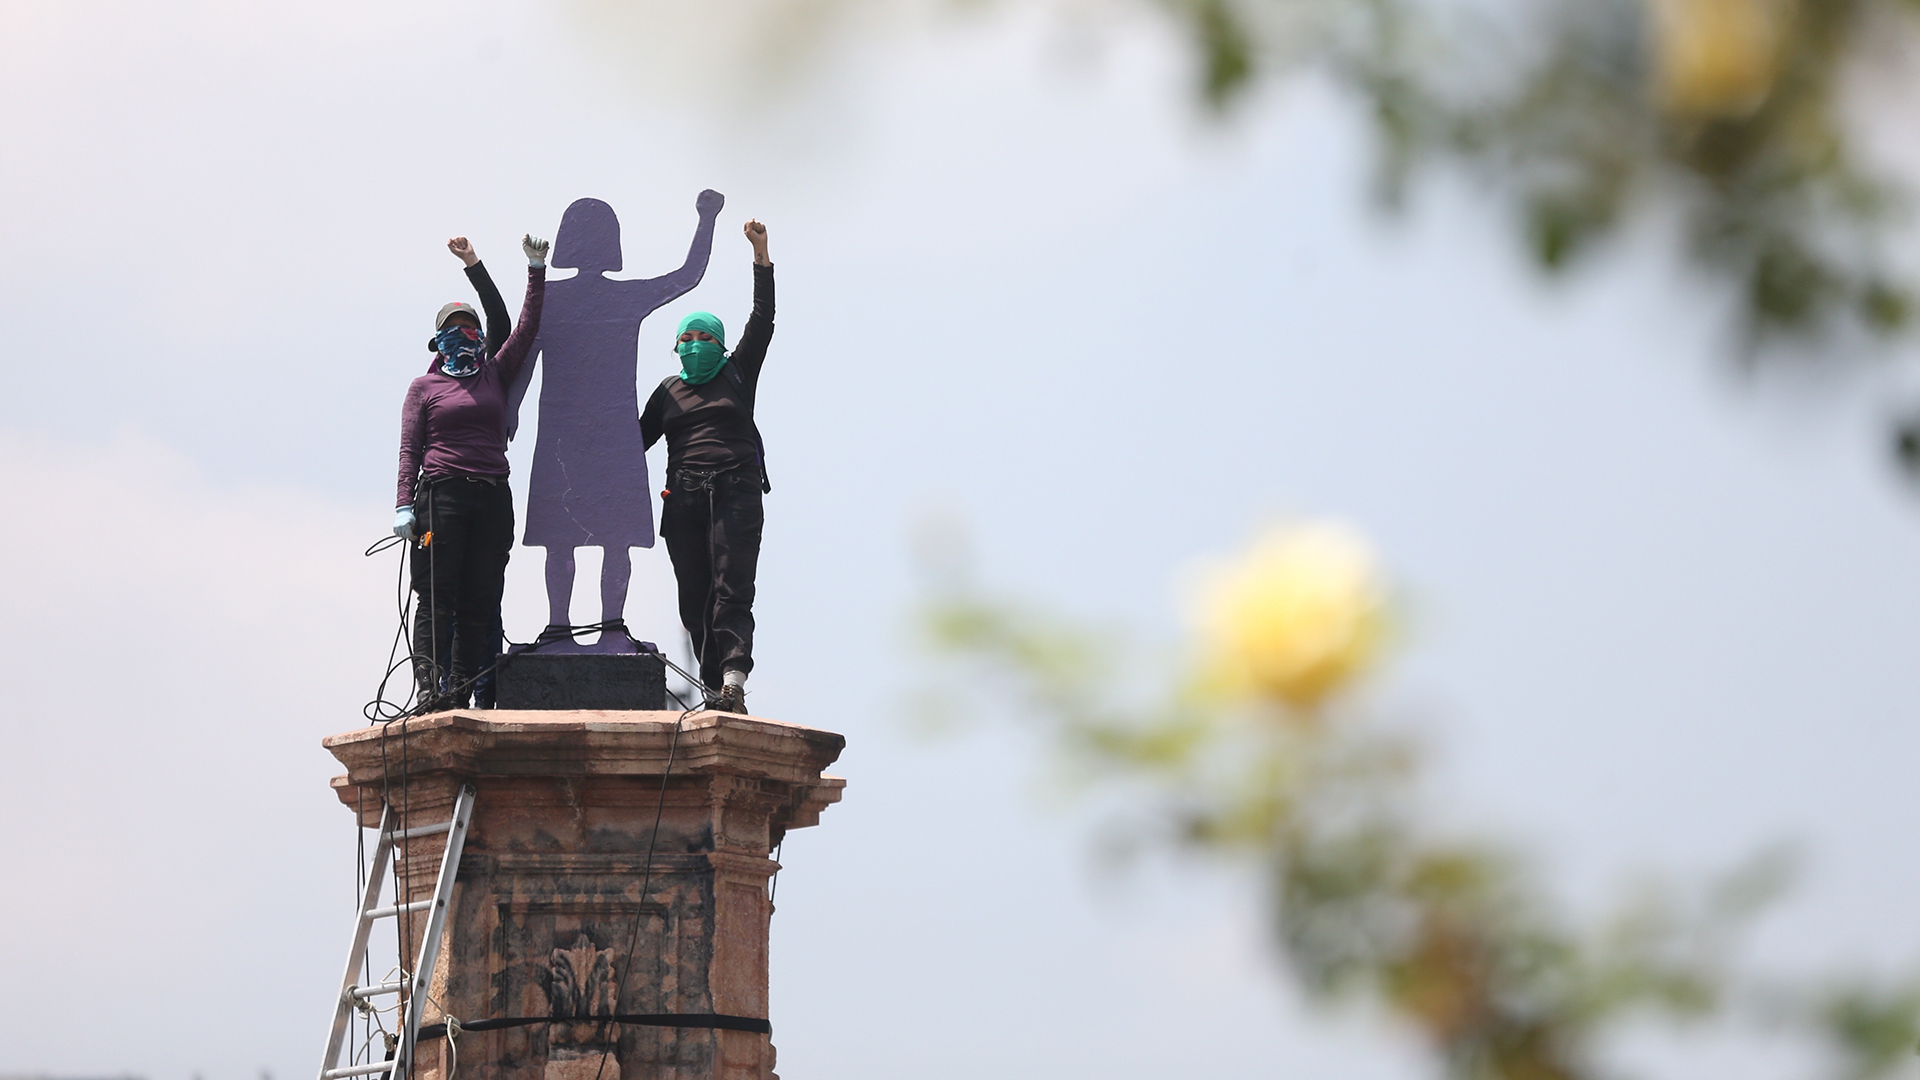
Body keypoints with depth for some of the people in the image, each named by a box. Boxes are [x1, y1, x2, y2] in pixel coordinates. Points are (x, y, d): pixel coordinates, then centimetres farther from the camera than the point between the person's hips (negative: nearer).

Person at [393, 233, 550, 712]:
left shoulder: (495, 375, 17)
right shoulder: (424, 387, 9)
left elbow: (526, 329, 13)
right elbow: (409, 449, 3)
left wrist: (537, 270, 8)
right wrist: (404, 504, -7)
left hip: (493, 496, 4)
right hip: (441, 492, -4)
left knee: (480, 600, 0)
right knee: (437, 594, -10)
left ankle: (462, 693, -1)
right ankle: (430, 687, -16)